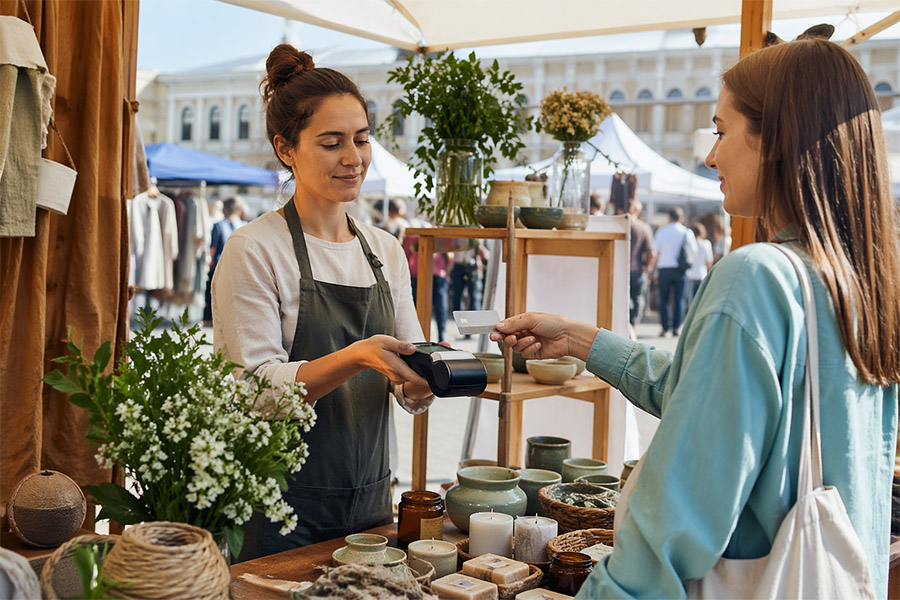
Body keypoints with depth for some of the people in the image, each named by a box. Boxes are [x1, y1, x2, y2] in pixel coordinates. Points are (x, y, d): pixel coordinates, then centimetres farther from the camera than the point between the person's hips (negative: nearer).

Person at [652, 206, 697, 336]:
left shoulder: (661, 231, 2)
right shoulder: (686, 232, 2)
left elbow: (655, 252, 0)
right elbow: (694, 252, 2)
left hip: (664, 268, 0)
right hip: (680, 270, 0)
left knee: (664, 300, 4)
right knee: (679, 299, 5)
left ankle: (665, 328, -1)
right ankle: (676, 328, 1)